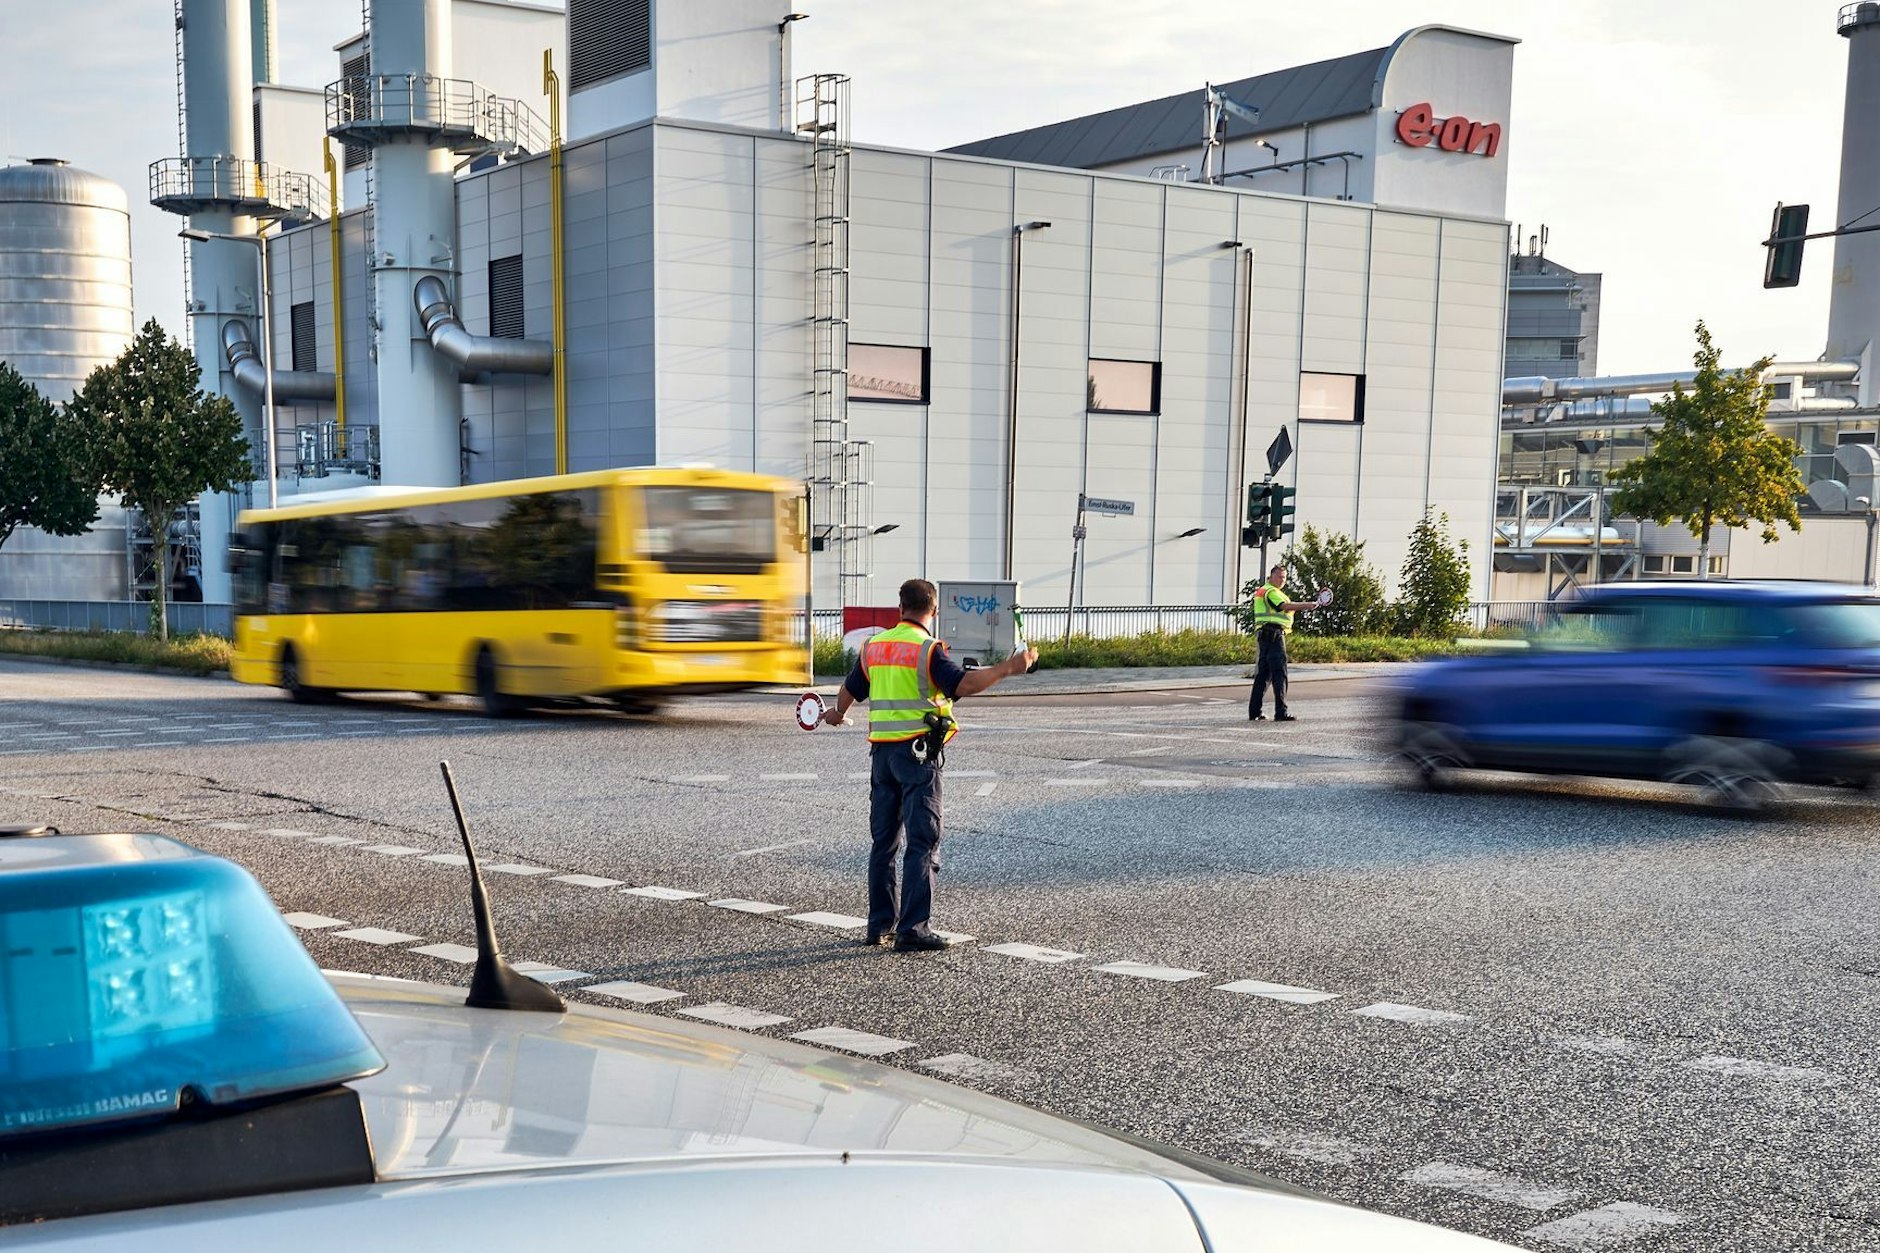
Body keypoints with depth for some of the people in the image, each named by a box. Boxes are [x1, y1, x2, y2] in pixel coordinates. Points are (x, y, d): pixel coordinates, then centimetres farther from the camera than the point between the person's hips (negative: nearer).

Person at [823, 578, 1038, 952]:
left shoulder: (874, 645, 10)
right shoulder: (928, 649, -11)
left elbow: (850, 690, 23)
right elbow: (962, 685, -24)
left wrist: (837, 714, 43)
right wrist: (1006, 669, -21)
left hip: (881, 749, 7)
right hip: (918, 750, -7)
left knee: (883, 841, 14)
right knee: (922, 843, -4)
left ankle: (880, 924, 19)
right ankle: (913, 930, -7)